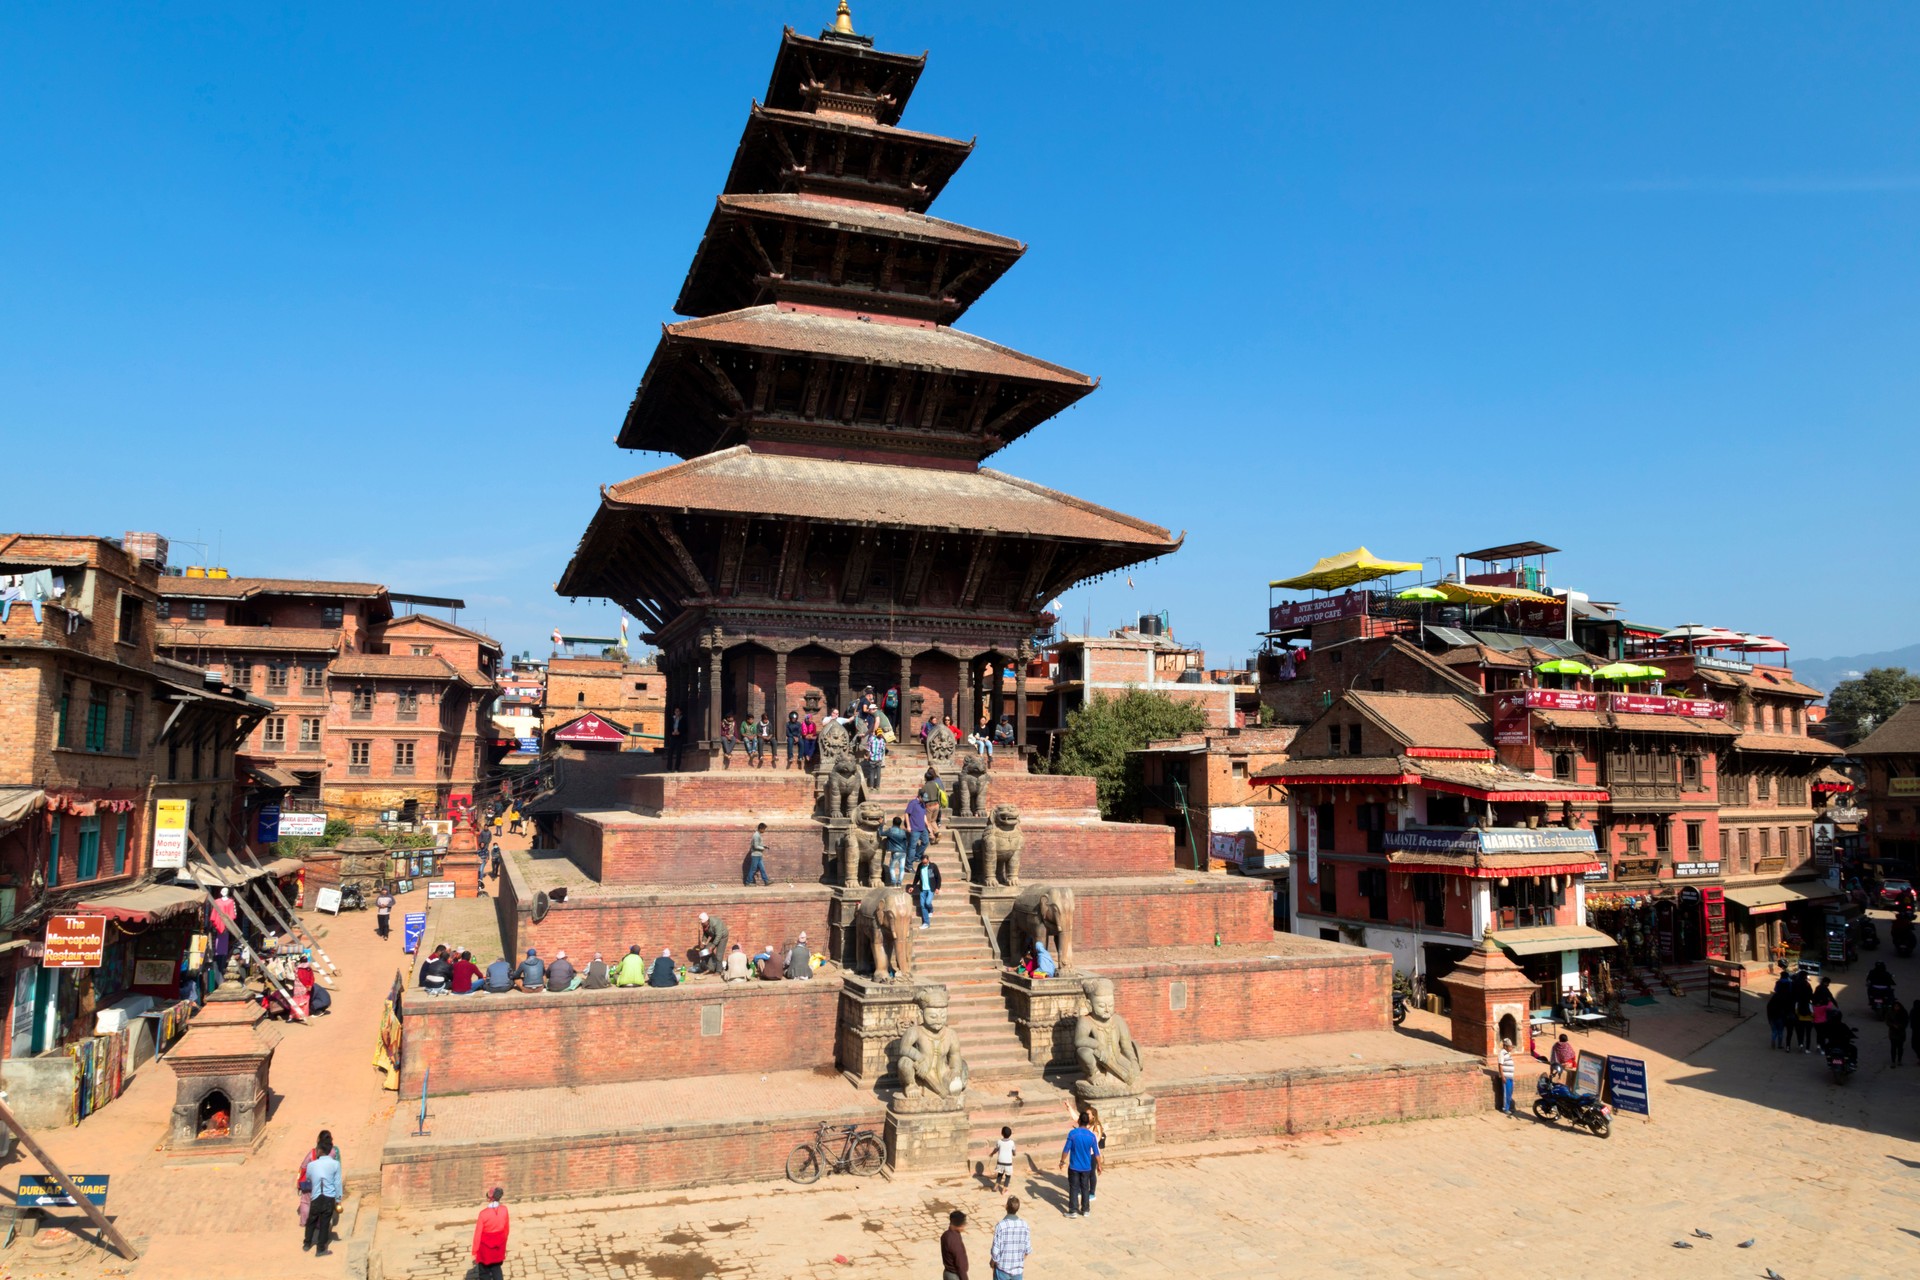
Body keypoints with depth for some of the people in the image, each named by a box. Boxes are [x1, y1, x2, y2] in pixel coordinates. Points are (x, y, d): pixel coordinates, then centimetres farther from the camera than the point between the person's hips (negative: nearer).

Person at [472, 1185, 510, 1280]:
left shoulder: (484, 1213, -21)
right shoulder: (504, 1210, -10)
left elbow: (478, 1233, -15)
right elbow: (506, 1229, 2)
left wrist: (474, 1252, -5)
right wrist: (503, 1243, 18)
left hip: (485, 1248, -3)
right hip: (498, 1247, 3)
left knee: (484, 1272, 14)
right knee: (496, 1269, 20)